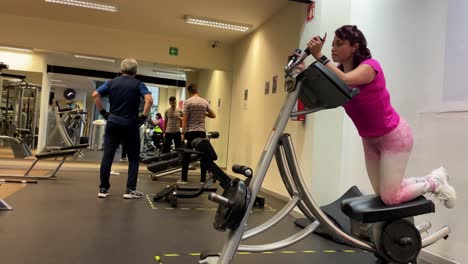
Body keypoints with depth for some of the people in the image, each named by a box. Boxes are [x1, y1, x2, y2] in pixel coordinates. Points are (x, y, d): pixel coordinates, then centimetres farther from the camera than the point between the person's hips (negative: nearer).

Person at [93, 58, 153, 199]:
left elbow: (95, 95, -2)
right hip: (130, 125, -3)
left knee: (107, 156, 5)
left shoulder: (111, 82, 8)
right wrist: (143, 117, -8)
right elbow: (149, 100, -17)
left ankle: (103, 189, 8)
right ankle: (130, 190, 4)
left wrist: (104, 112, 4)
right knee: (133, 158, 6)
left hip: (113, 122, 3)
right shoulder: (138, 84, -1)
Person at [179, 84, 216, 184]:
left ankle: (184, 178, 7)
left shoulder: (188, 102, -5)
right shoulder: (205, 102, 5)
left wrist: (183, 132, -3)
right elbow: (213, 115, 9)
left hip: (190, 132, -2)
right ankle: (203, 179, 5)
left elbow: (185, 119, -7)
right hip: (201, 132, 3)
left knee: (186, 155, 4)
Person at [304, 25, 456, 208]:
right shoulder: (339, 70, -2)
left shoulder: (370, 66, -23)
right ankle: (427, 181, 36)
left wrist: (319, 56, -42)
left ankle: (435, 182, 19)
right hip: (370, 140, 8)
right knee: (382, 193, 13)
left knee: (390, 198, -6)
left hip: (394, 136, -7)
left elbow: (344, 80, -42)